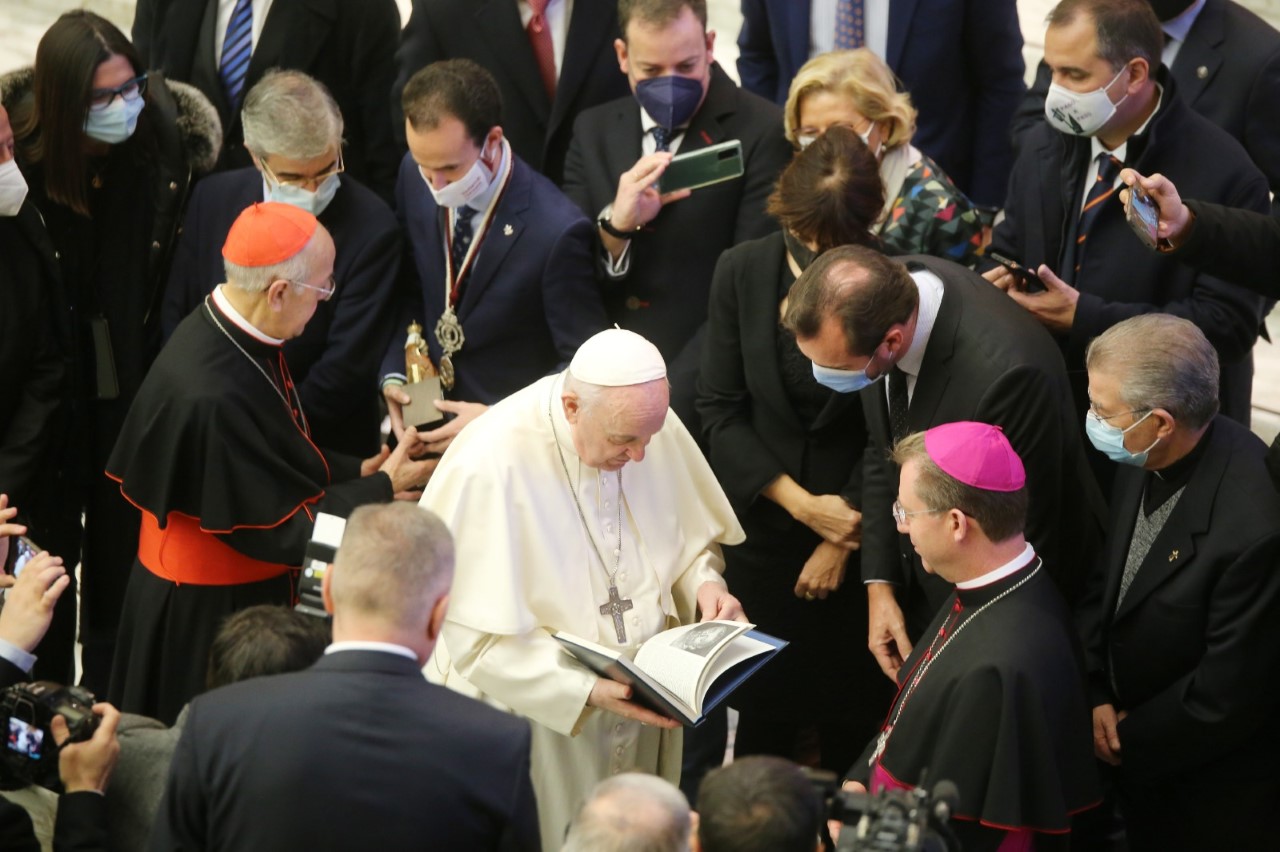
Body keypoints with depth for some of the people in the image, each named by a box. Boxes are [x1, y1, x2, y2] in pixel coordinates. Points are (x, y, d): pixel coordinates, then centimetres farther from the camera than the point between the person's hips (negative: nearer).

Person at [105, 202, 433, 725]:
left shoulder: (221, 331, -6)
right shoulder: (213, 395, -33)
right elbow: (276, 527, -24)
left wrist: (355, 471, 0)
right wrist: (382, 488, -13)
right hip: (208, 617, -9)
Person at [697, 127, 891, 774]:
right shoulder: (742, 271, -7)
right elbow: (719, 407, -3)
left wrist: (841, 543, -7)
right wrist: (800, 503, -11)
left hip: (855, 528, -2)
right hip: (762, 523, 2)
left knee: (850, 715, 9)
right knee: (762, 706, 11)